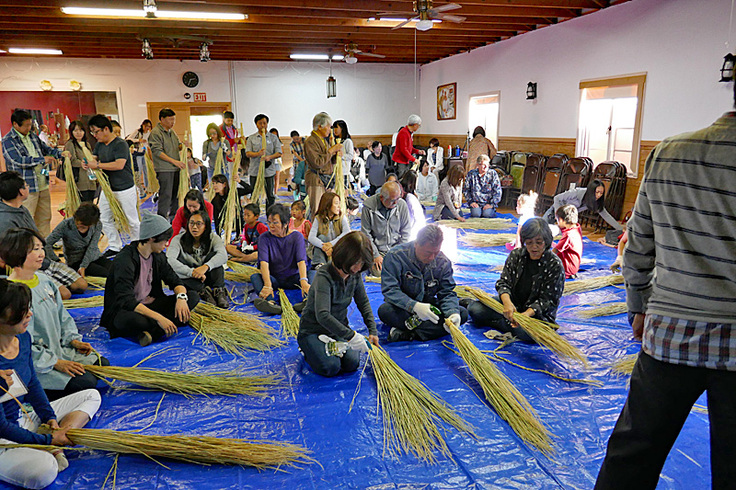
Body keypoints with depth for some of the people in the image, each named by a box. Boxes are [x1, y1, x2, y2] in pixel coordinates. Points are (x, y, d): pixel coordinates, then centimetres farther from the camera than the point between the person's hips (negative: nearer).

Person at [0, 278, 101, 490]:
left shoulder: (23, 337, -4)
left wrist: (51, 419, 1)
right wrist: (48, 440, -14)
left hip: (25, 419, 9)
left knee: (92, 396, 11)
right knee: (43, 471, -38)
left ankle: (54, 450, -9)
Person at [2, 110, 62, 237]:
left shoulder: (32, 135, 13)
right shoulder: (8, 141, -9)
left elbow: (45, 148, 25)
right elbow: (18, 160, -20)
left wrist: (60, 153, 7)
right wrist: (42, 160, -24)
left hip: (43, 185, 7)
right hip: (26, 188, -7)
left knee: (44, 217, 15)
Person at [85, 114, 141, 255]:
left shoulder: (120, 144, -17)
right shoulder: (99, 144, 8)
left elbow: (119, 165, -27)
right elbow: (94, 158, 12)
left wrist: (97, 165, -24)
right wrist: (88, 164, -12)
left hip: (124, 189, -8)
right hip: (107, 189, 8)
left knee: (131, 221, 5)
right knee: (104, 220, 11)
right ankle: (115, 247, 23)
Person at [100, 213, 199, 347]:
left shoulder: (157, 256, 3)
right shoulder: (124, 260, -21)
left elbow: (174, 280, 8)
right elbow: (126, 301, -28)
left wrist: (181, 297, -17)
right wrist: (158, 317, -37)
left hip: (150, 305, 8)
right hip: (124, 311, -8)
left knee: (193, 297, -11)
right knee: (131, 320, -44)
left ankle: (151, 332, -25)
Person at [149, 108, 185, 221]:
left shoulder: (172, 131, 15)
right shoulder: (155, 133, -10)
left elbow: (178, 146, 26)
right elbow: (157, 151, -17)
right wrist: (174, 161, -21)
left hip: (175, 169, 8)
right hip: (164, 170, -8)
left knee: (175, 194, 14)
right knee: (165, 195, -8)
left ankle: (174, 216, 25)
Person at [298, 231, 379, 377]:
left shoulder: (355, 275, -7)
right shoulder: (324, 277, -30)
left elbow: (363, 303, 7)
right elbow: (322, 316, -41)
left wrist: (372, 330, -5)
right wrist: (350, 335, -45)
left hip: (339, 328, 5)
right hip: (313, 330, -5)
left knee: (352, 364, -17)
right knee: (330, 367, -23)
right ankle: (308, 349, 7)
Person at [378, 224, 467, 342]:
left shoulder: (443, 262, -8)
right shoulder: (396, 256, -19)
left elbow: (447, 293, -5)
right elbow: (390, 290, -25)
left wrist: (453, 312, -28)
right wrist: (414, 306, -41)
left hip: (428, 306, 4)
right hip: (403, 308, -3)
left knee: (462, 313, -21)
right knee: (384, 311, -35)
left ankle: (407, 334, -29)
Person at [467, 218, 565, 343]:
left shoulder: (555, 265, -13)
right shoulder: (516, 255, -1)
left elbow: (547, 300, -13)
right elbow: (504, 282, -4)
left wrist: (527, 313, -33)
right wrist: (507, 302, -28)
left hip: (538, 312, -3)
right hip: (512, 303, 3)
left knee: (529, 333, -38)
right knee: (474, 308, -15)